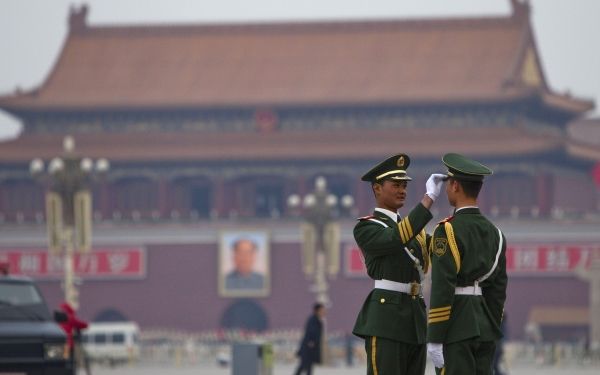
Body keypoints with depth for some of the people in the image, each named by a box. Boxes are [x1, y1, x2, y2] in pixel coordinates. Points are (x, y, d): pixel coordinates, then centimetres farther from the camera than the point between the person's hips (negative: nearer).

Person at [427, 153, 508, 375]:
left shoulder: (449, 230, -11)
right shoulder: (494, 232, 12)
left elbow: (442, 288, -16)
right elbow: (498, 288, 14)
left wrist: (435, 339, -15)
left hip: (456, 328, -7)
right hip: (484, 326, 7)